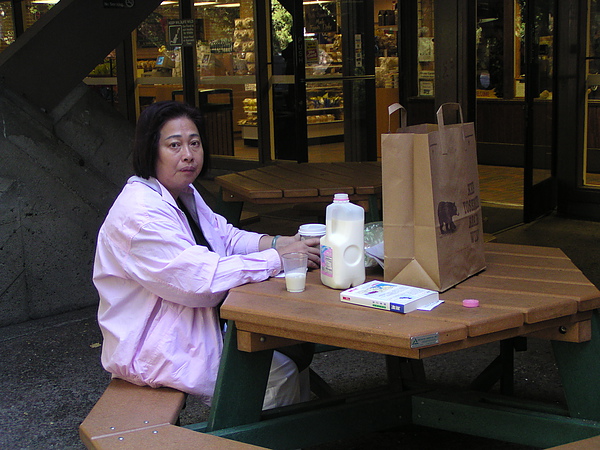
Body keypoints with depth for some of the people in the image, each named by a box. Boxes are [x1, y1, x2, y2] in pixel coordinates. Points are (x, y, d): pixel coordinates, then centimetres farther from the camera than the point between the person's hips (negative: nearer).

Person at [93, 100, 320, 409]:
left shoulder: (184, 195, 9)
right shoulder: (139, 213, -25)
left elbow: (226, 236, 13)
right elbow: (200, 279, -30)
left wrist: (278, 243, -6)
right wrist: (278, 258, -26)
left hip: (197, 323, 10)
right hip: (155, 350, -10)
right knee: (280, 373, -16)